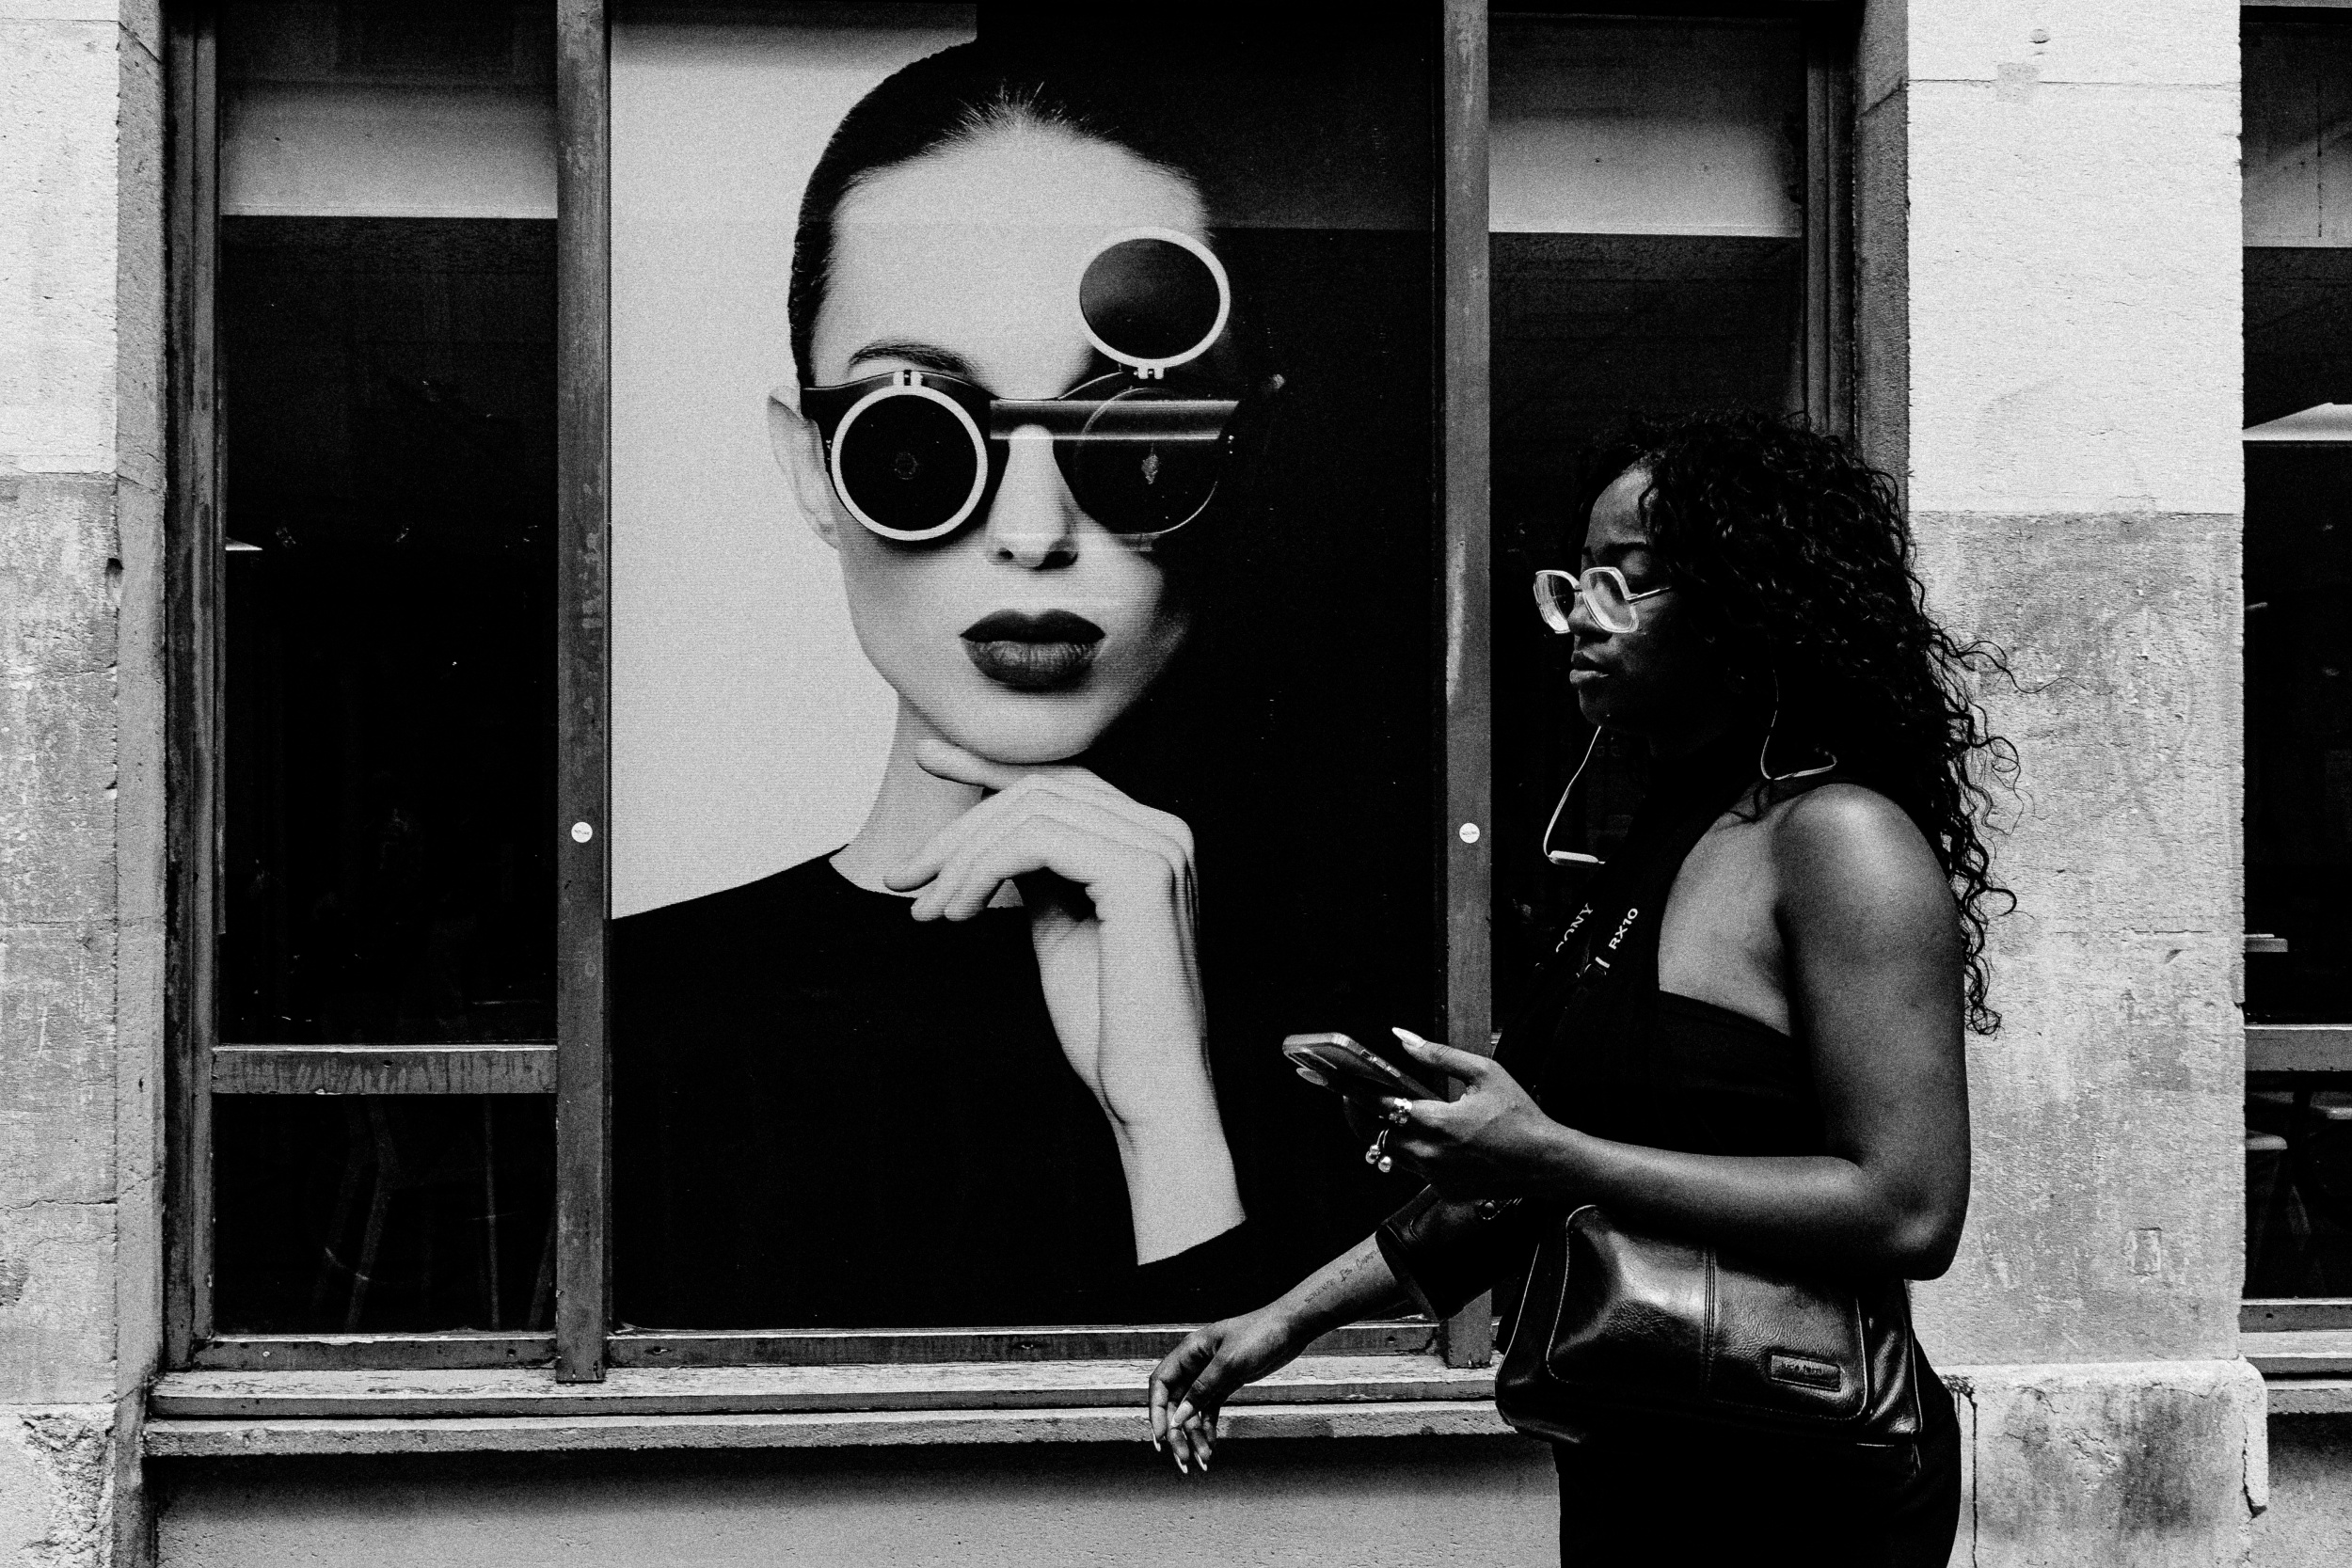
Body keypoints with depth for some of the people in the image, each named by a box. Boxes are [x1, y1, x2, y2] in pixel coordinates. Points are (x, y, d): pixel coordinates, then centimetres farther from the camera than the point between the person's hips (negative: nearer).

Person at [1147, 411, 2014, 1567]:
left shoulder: (1842, 841, -15)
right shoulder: (1660, 844, 9)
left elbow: (1909, 1212, -23)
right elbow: (1526, 1179, 13)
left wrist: (1550, 1157, -24)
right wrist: (1294, 1315, 9)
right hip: (1626, 1474, 8)